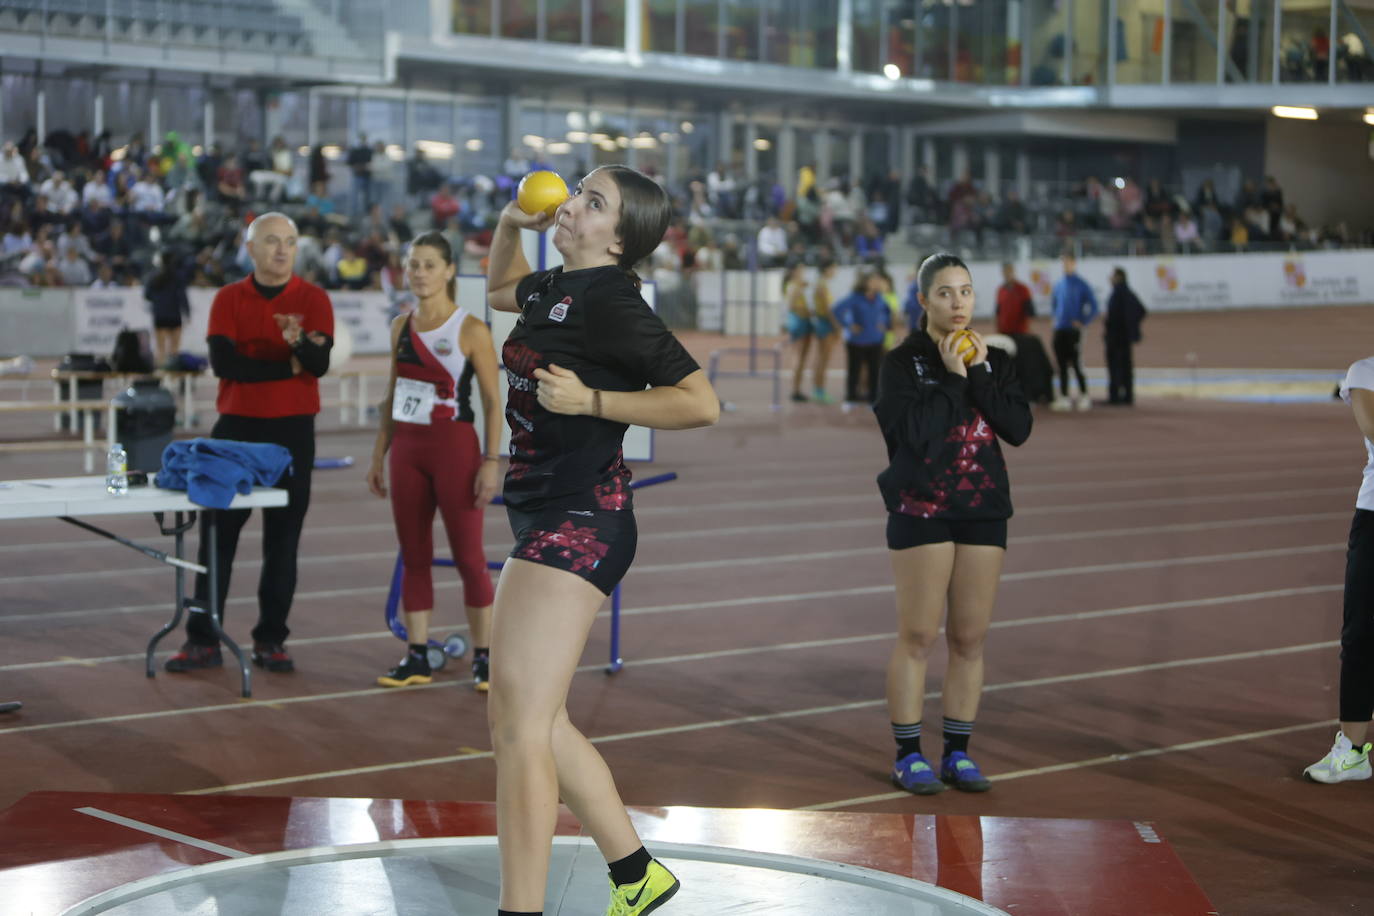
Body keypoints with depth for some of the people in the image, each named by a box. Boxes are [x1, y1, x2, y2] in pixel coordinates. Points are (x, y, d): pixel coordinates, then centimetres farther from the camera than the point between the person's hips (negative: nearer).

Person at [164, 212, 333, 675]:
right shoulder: (228, 299, 3)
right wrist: (288, 367, -10)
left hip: (292, 429, -1)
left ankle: (271, 640, 12)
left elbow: (321, 364, -13)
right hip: (236, 427, 1)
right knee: (218, 535, 2)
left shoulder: (312, 298, 0)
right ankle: (203, 640, 8)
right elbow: (224, 362, -10)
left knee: (283, 539, 3)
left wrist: (299, 342, -34)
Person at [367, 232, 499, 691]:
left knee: (468, 556, -2)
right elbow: (392, 396, 16)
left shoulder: (471, 330, -7)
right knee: (413, 555, 8)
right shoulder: (400, 327, 9)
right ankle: (417, 657, 14)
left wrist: (491, 461, -15)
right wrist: (379, 455, 12)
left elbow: (492, 402, -8)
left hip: (454, 447, -5)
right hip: (406, 448, 5)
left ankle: (483, 657, 7)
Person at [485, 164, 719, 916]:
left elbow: (700, 402, -16)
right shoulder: (555, 288, 13)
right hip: (548, 518, 10)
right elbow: (499, 288, 37)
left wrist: (589, 400, -17)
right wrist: (510, 223, 18)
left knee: (520, 722, -14)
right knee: (524, 720, 14)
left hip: (579, 519, -10)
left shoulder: (607, 298, -13)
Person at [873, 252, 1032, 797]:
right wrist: (953, 377, -13)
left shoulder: (994, 360, 10)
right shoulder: (903, 362, -3)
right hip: (921, 510, -4)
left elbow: (1019, 428, -3)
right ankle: (909, 755, 3)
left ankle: (957, 753, 13)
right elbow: (913, 433, -16)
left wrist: (980, 376, -9)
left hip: (984, 511, 4)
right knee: (918, 636, -4)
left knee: (970, 638, 5)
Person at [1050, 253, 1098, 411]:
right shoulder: (1059, 285, 12)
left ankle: (1084, 396, 1)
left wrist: (1082, 322, -9)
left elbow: (1093, 307, -5)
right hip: (1059, 330, 6)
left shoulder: (1081, 285, -4)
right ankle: (1063, 397, 11)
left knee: (1076, 364, -7)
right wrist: (1056, 318, 11)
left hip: (1074, 331, -6)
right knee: (1062, 365, 7)